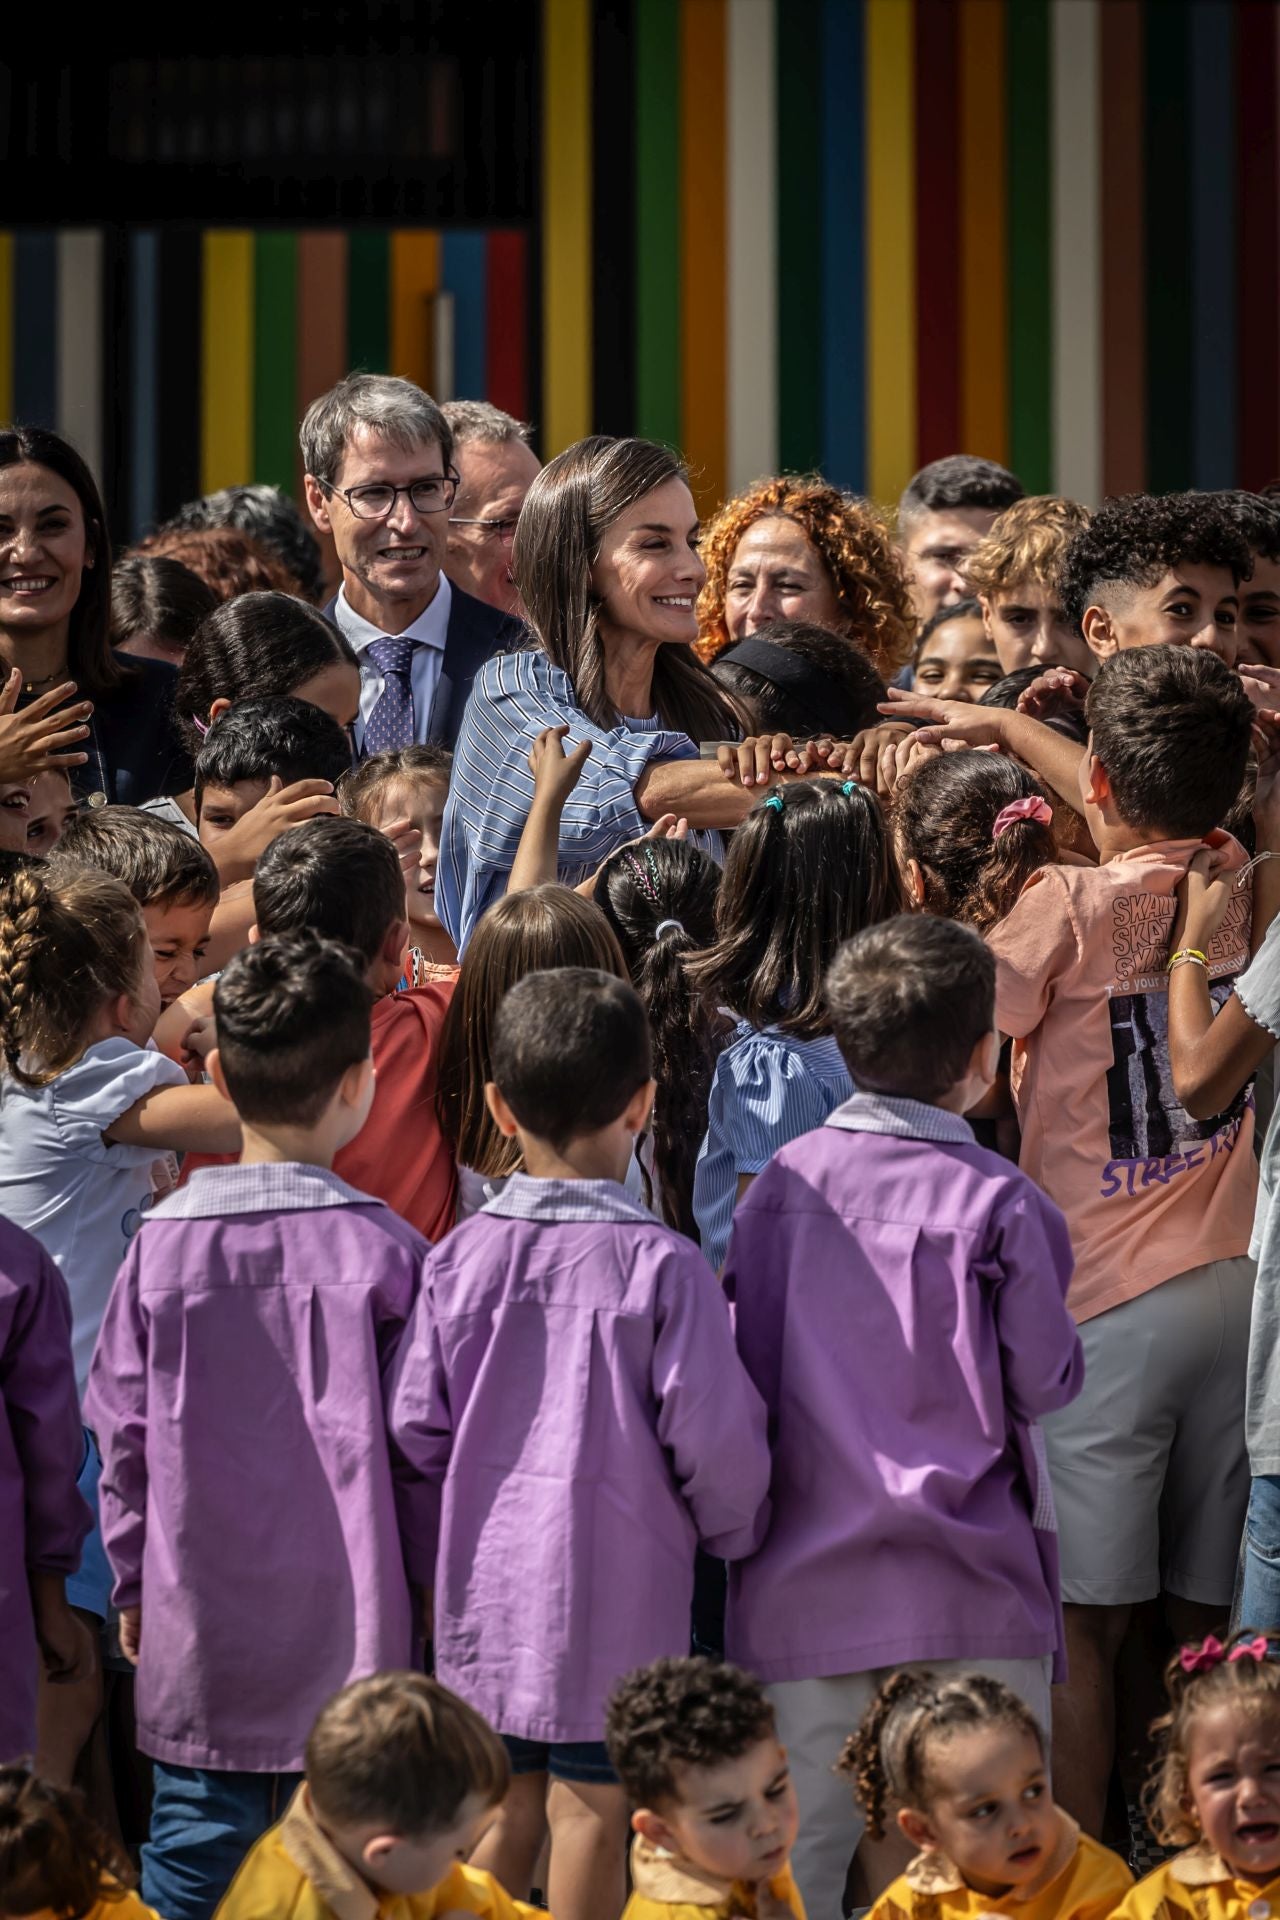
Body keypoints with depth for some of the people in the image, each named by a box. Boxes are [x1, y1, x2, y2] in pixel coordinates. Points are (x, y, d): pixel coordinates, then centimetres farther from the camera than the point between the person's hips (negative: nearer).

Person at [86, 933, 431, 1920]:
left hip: (198, 1644, 1)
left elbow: (123, 1433, 2)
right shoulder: (385, 1249, -9)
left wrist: (135, 1584, 15)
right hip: (351, 1639, -1)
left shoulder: (161, 1244, -5)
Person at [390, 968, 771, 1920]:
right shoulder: (663, 1267, -13)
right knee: (593, 1808, 5)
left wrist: (437, 1562, 15)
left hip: (486, 1593, 4)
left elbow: (416, 1429, 0)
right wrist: (733, 1531, 8)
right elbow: (711, 1432, -12)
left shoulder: (460, 1260, -3)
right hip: (616, 1593, -4)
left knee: (501, 1807, 14)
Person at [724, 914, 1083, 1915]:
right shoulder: (998, 1202, -9)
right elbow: (1046, 1380, -4)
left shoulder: (782, 1183, 2)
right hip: (973, 1601, -3)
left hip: (806, 1590, 3)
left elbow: (743, 1368, 5)